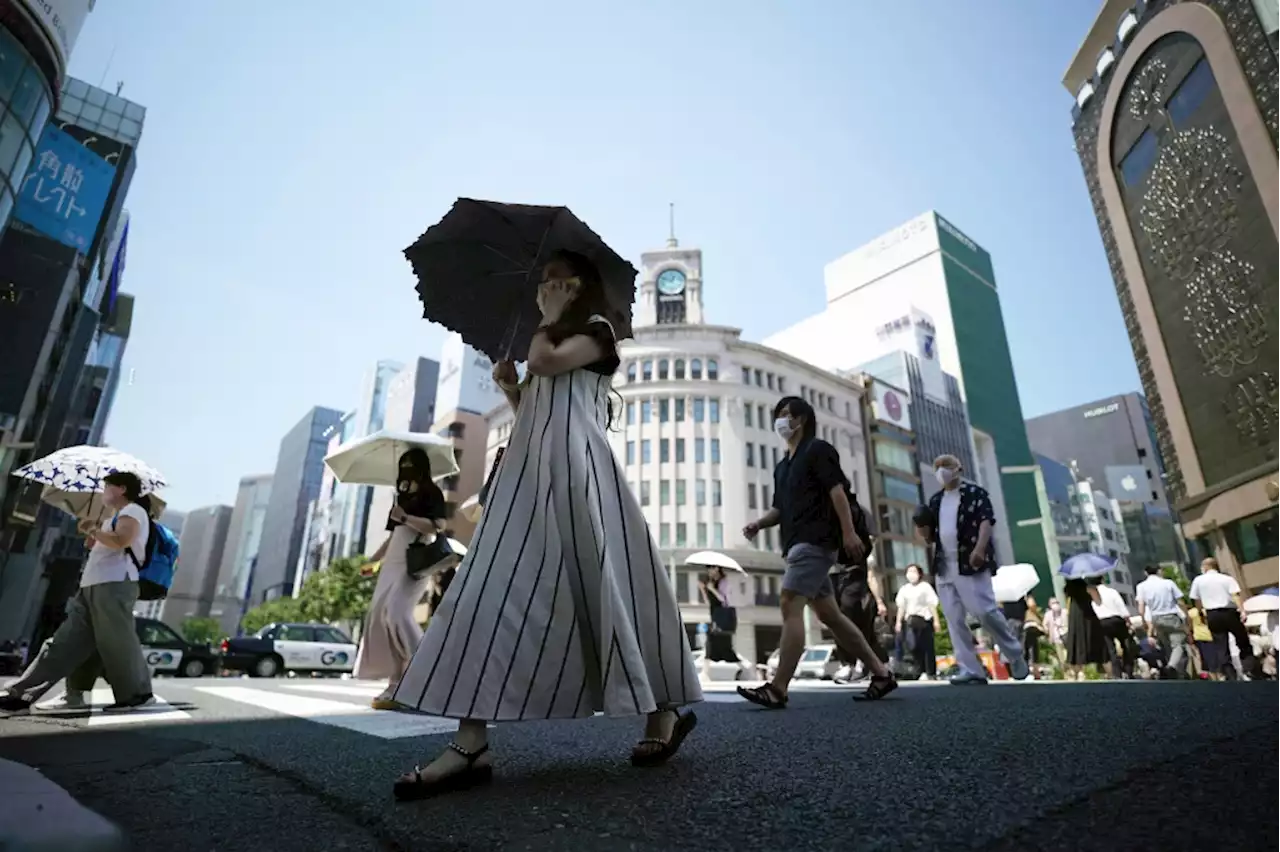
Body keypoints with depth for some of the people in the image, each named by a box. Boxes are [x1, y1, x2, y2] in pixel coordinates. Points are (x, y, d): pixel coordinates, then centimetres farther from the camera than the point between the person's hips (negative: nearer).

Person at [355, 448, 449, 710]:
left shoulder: (431, 493, 3)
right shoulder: (403, 496, 24)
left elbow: (438, 526, -12)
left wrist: (405, 518, -18)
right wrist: (372, 560, 22)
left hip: (416, 561, -7)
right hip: (393, 561, 8)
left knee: (397, 612, -23)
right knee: (381, 616, -4)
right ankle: (395, 686, -3)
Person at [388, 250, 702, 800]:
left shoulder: (597, 330, 9)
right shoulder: (551, 347, 31)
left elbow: (546, 361, -11)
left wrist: (549, 318, 7)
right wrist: (509, 388, 14)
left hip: (575, 465, -8)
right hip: (530, 470, 8)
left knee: (599, 585, -9)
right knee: (493, 591, -6)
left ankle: (663, 710, 8)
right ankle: (471, 745, -10)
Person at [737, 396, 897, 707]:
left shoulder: (817, 449, -1)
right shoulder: (783, 466, 24)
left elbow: (837, 489, -12)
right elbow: (780, 509, 21)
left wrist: (848, 532, -21)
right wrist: (759, 523, 1)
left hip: (815, 541, -10)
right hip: (799, 544, 10)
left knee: (790, 606, -17)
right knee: (829, 614, 11)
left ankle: (777, 689, -17)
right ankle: (881, 673, 20)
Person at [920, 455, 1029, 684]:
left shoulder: (975, 492, 2)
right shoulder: (935, 500, 18)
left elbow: (987, 520, -11)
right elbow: (931, 536, 20)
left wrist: (979, 549, -25)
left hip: (970, 564, -6)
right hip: (944, 567, 6)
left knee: (985, 612, -10)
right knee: (954, 620, 2)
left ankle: (1015, 654, 15)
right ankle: (971, 670, 7)